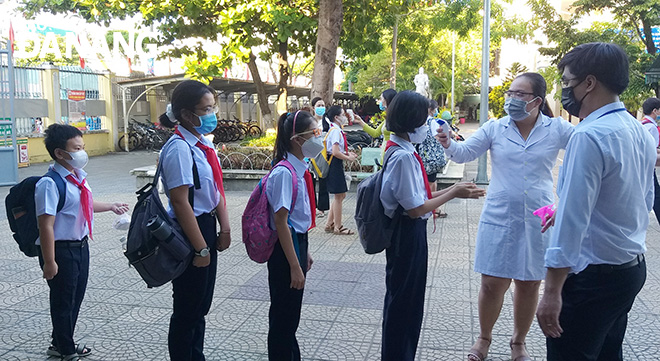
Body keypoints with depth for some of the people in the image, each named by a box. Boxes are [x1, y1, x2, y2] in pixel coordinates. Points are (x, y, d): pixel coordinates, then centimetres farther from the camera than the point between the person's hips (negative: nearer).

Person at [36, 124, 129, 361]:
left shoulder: (79, 176, 3)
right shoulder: (50, 183, -24)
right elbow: (46, 225, -26)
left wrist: (110, 206, 29)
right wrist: (49, 262, -25)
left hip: (81, 245, 9)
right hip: (61, 250, -9)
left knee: (76, 298, 22)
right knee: (63, 301, 8)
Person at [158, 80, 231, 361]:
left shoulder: (205, 144, 7)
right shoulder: (179, 148, -20)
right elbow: (180, 202, -22)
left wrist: (225, 228, 5)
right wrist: (200, 248, -20)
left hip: (207, 225, 9)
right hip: (188, 232, -9)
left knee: (201, 304, 21)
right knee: (188, 308, 6)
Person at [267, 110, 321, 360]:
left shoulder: (300, 170, 6)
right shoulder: (284, 173, -21)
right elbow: (280, 221, -21)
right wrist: (295, 266, -20)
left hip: (299, 241, 9)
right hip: (285, 248, -9)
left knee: (291, 314, 21)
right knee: (283, 315, 6)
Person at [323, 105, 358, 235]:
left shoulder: (336, 129, 14)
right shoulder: (335, 130, -17)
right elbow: (335, 152, -24)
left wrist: (348, 153, 9)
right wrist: (348, 158, -12)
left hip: (336, 165, 10)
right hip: (335, 164, -10)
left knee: (341, 195, 16)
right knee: (338, 196, -1)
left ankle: (329, 223, 22)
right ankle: (338, 227, 9)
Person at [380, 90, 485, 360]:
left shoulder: (401, 151, 7)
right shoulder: (404, 156, -23)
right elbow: (415, 209, -22)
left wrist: (451, 190, 4)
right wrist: (453, 194, -12)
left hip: (408, 234, 10)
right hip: (407, 235, -10)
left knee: (401, 299, 22)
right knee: (404, 301, 6)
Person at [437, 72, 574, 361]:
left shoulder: (557, 129, -2)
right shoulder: (495, 128, 0)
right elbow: (465, 153, -4)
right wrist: (449, 144, -24)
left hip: (538, 220, 0)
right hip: (498, 217, 0)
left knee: (529, 283, 12)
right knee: (493, 282, 3)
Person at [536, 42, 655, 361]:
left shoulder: (589, 136, -23)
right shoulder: (640, 132, 6)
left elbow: (572, 222, -25)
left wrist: (552, 292, -21)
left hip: (593, 275, -9)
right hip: (633, 267, 9)